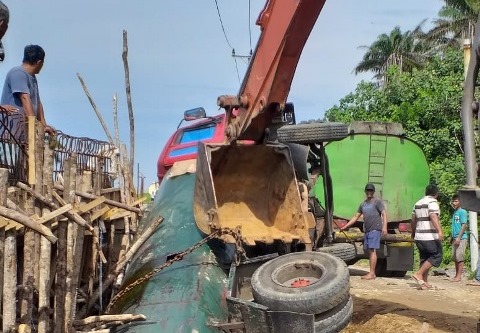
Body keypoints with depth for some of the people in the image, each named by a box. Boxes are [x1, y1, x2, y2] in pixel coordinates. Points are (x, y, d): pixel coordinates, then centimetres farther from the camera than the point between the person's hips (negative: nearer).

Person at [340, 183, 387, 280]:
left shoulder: (377, 202, 2)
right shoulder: (363, 204, 20)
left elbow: (384, 214, -6)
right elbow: (355, 217, 23)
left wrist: (384, 227, -20)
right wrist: (345, 227, 18)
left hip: (375, 229, -7)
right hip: (367, 230, 7)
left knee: (372, 250, -12)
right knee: (369, 251, 6)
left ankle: (372, 273, -14)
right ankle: (371, 273, 10)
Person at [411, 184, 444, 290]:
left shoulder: (418, 203, 17)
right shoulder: (432, 202, -7)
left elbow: (413, 219, 24)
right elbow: (433, 217, -23)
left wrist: (413, 233, 38)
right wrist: (440, 231, -34)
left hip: (419, 237, 8)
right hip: (430, 237, -8)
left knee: (424, 258, 12)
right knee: (436, 256, -1)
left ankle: (424, 282, 10)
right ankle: (418, 274, -11)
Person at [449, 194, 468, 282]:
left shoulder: (462, 212, -7)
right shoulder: (454, 213, 17)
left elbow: (464, 225, -13)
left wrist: (459, 237, -19)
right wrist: (452, 237, 19)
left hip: (461, 238, -8)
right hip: (455, 238, 8)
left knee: (459, 257, -8)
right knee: (454, 257, 9)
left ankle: (459, 276, -7)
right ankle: (456, 275, 15)